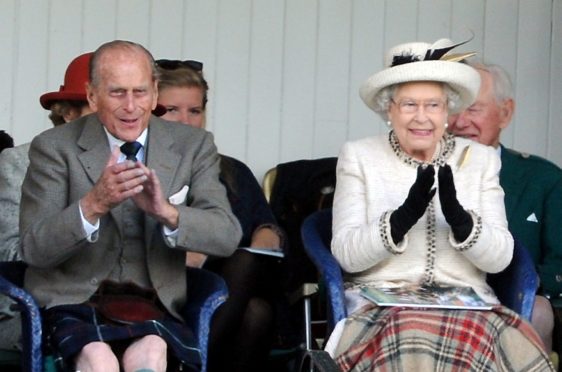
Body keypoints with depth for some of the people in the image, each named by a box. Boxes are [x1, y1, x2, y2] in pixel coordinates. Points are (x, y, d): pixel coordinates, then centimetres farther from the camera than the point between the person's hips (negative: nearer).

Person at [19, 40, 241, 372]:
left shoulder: (193, 146, 9)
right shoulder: (55, 147, 2)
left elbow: (227, 237, -3)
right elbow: (34, 249, -8)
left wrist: (166, 211, -23)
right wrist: (94, 205, -26)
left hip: (154, 306, 1)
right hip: (74, 302, -1)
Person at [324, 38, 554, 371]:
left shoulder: (481, 159, 9)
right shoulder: (359, 157, 6)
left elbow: (500, 258, 1)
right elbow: (346, 254, -5)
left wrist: (458, 217, -19)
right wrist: (404, 216, -21)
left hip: (466, 302, 2)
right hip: (381, 301, -2)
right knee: (408, 345, -35)